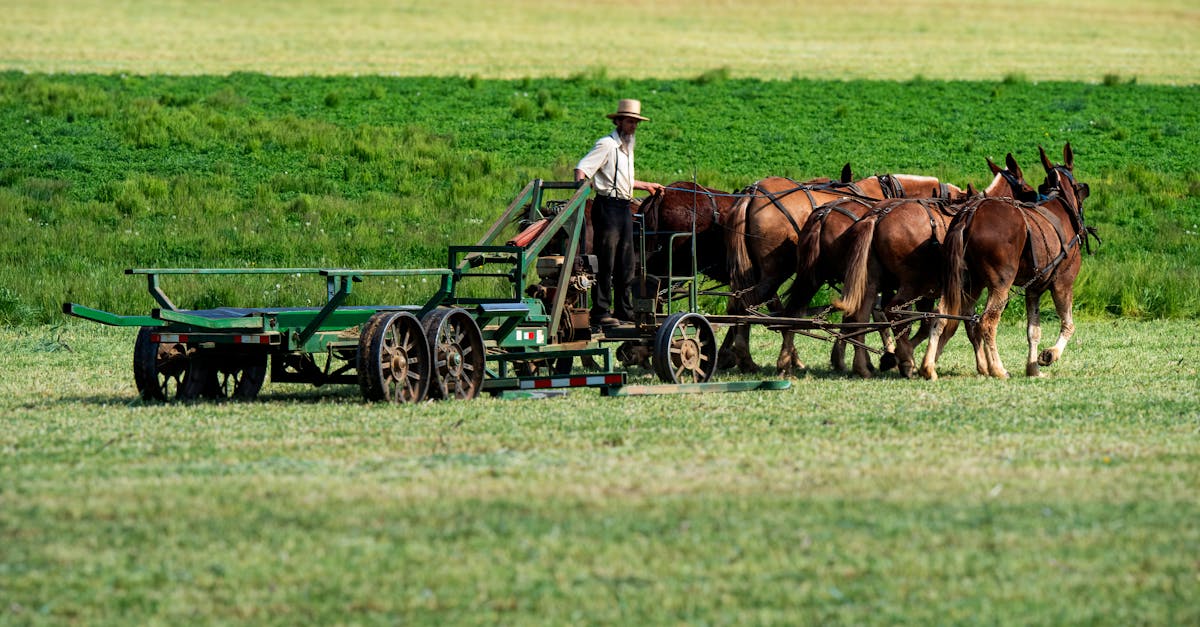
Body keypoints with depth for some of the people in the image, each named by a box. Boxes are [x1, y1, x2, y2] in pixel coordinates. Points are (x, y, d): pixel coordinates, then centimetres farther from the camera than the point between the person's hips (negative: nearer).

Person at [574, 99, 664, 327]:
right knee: (605, 263, -9)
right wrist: (582, 183, -34)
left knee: (625, 265, 10)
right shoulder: (607, 145, -6)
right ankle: (600, 312, -9)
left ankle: (624, 312, 16)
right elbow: (582, 168, -15)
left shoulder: (627, 147, 21)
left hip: (624, 208, 9)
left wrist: (646, 186, 42)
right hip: (607, 207, -9)